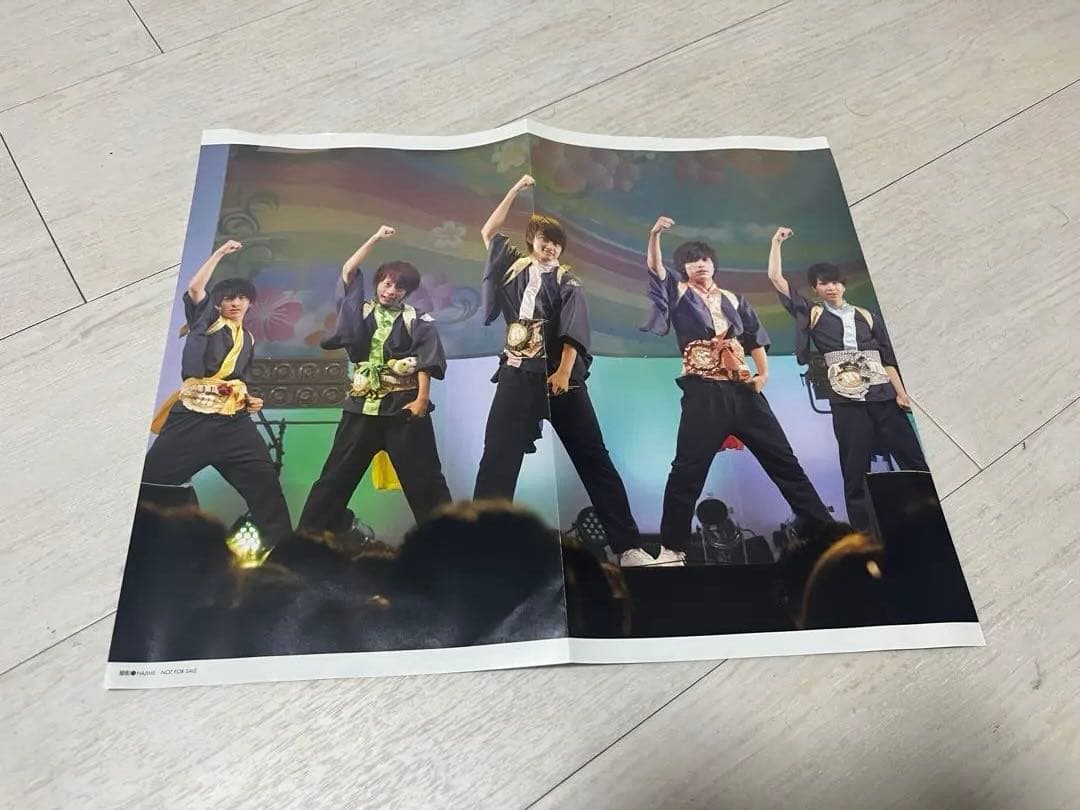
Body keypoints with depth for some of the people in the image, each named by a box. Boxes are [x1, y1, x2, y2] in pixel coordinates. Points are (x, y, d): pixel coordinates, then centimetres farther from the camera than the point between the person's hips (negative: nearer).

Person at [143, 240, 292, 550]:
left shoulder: (248, 339, 21)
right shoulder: (206, 321, 9)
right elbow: (194, 287, -9)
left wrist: (251, 401, 10)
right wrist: (220, 252, -4)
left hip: (232, 420, 3)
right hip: (192, 414, -3)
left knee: (264, 480, -7)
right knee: (152, 478, -2)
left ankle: (281, 545, -2)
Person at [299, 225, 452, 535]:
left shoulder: (417, 321, 4)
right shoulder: (361, 311, 12)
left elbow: (425, 362, -5)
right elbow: (348, 272, 6)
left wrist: (422, 399, -16)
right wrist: (375, 239, 4)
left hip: (404, 405, -2)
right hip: (362, 405, 3)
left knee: (423, 478, 1)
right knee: (335, 476, 5)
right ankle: (309, 536, 12)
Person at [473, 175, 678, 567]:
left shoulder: (567, 282, 6)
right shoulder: (514, 267, 15)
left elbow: (573, 333, -6)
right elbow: (488, 231, 19)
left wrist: (563, 372, -19)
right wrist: (515, 190, 13)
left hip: (561, 377, -2)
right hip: (517, 376, 2)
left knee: (594, 460, 0)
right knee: (496, 463, -5)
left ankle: (629, 547, 3)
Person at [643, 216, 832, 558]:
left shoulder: (734, 299, 19)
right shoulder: (679, 293, 8)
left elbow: (755, 338, 18)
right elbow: (655, 268, -8)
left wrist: (764, 373, 3)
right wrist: (655, 235, -24)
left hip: (743, 389, 4)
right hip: (703, 392, -4)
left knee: (783, 460, 7)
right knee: (687, 470, -7)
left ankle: (823, 528, 17)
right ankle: (672, 545, 0)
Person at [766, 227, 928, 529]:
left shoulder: (868, 317, 17)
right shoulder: (812, 315, 10)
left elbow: (887, 359, 14)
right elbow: (776, 279, 5)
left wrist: (901, 393, 2)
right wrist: (777, 241, 8)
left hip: (884, 397, 2)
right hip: (847, 402, -2)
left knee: (914, 462, 0)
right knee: (855, 474, 0)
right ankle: (864, 535, 6)